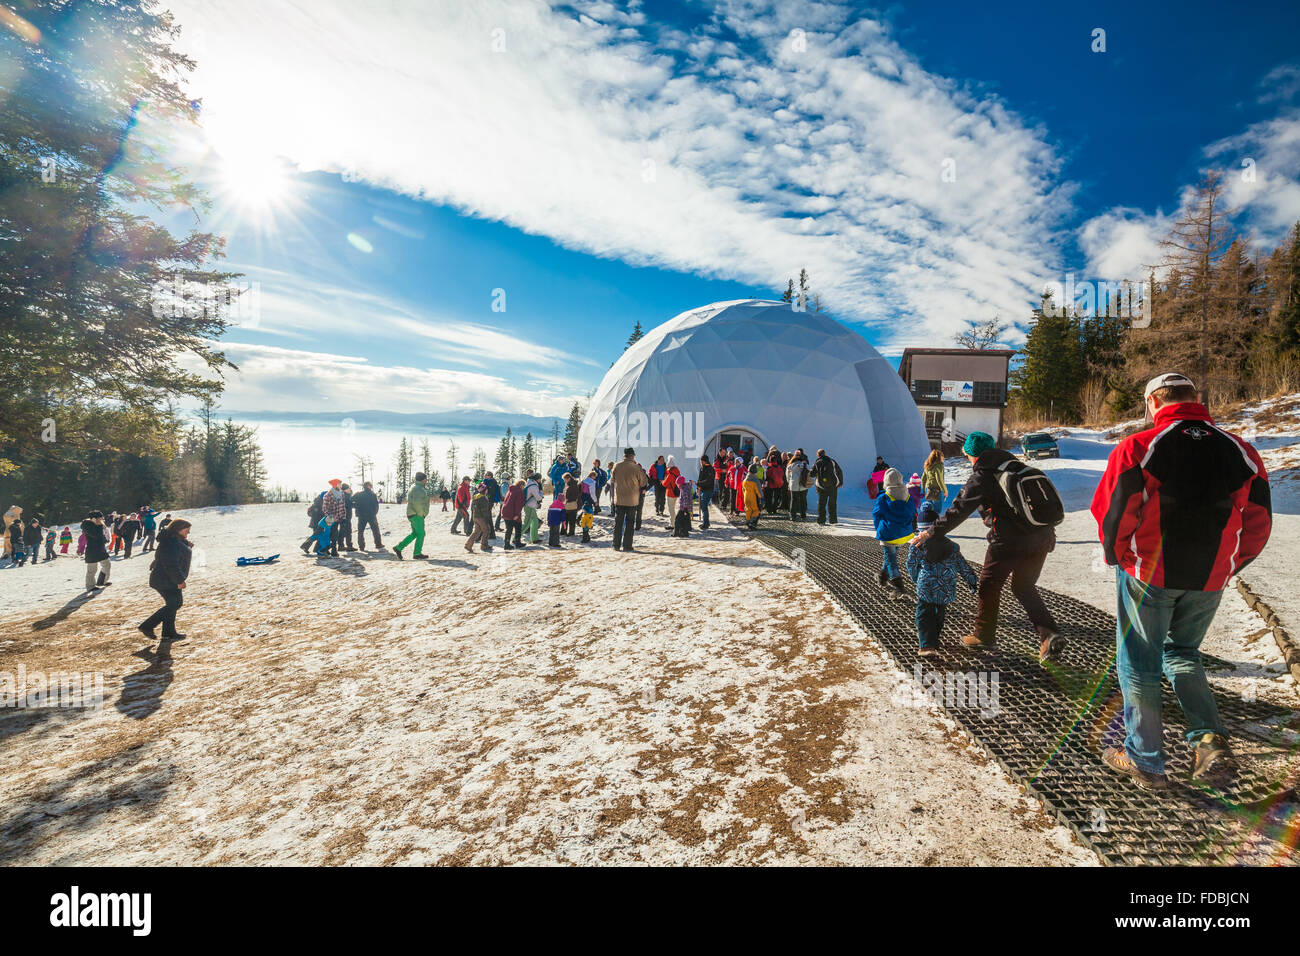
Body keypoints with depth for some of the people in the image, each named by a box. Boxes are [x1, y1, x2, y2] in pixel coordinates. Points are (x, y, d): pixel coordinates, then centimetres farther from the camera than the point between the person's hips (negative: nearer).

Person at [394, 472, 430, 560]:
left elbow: (408, 498, 27)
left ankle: (398, 547, 13)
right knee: (421, 534, -2)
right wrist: (421, 513, -19)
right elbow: (417, 502, -30)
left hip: (412, 513, 10)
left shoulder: (414, 487, 16)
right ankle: (417, 554, 3)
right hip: (417, 515, -10)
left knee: (414, 533, 16)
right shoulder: (418, 489, -18)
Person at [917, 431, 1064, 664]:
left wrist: (932, 532, -2)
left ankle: (984, 635, 24)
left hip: (1009, 541, -7)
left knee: (989, 584, 12)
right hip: (1042, 536, 7)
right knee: (1024, 587, 20)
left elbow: (957, 511, -10)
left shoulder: (980, 479, -8)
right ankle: (1049, 634, 3)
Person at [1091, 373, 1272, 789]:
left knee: (1138, 662, 10)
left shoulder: (1137, 448, -14)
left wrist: (1118, 556, 3)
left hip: (1148, 575, -4)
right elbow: (1257, 525, 4)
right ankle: (1210, 740, 11)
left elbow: (1111, 513, -15)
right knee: (1182, 652, 26)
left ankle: (1145, 759, 19)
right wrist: (1224, 567, 16)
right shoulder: (1242, 452, 1)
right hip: (1209, 582, 4)